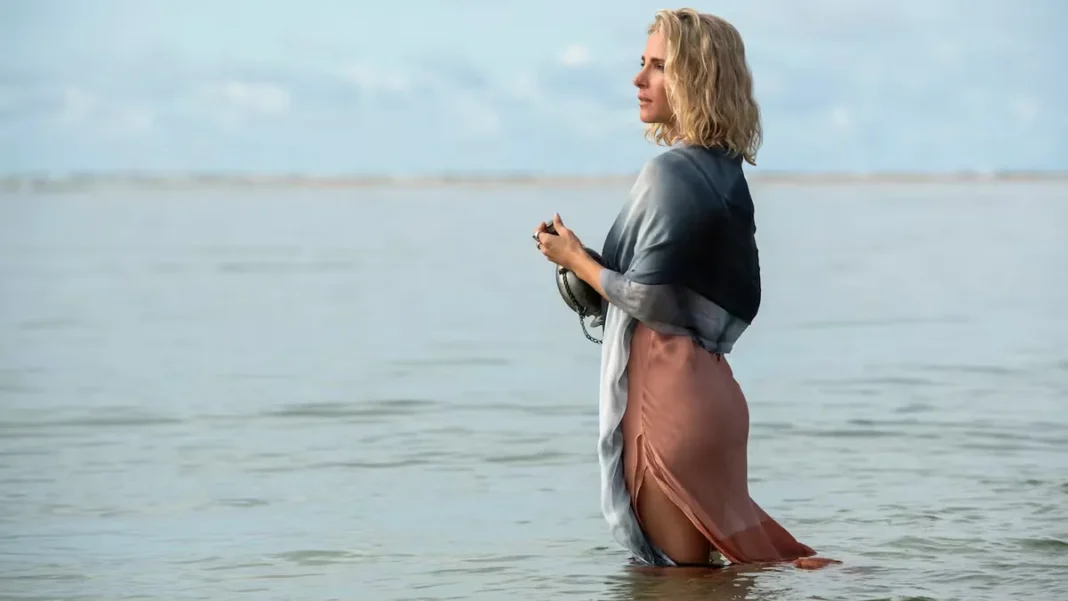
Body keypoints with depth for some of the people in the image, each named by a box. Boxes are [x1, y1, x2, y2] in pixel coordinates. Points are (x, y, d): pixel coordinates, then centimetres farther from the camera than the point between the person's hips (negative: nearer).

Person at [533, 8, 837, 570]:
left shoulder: (671, 173, -16)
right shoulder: (725, 172, 12)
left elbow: (646, 297, -19)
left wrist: (576, 260, -3)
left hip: (667, 395, -10)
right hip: (706, 387, 10)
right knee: (701, 563, 18)